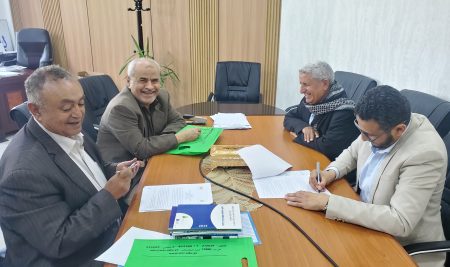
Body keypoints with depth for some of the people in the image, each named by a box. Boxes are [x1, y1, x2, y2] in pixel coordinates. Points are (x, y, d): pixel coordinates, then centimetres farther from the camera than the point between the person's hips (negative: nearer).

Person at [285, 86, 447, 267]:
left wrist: (327, 202, -34)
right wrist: (331, 172, -11)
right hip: (366, 214, 6)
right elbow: (353, 152, 10)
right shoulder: (376, 125, -11)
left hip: (406, 246, -6)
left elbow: (400, 223, -34)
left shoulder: (426, 153, -30)